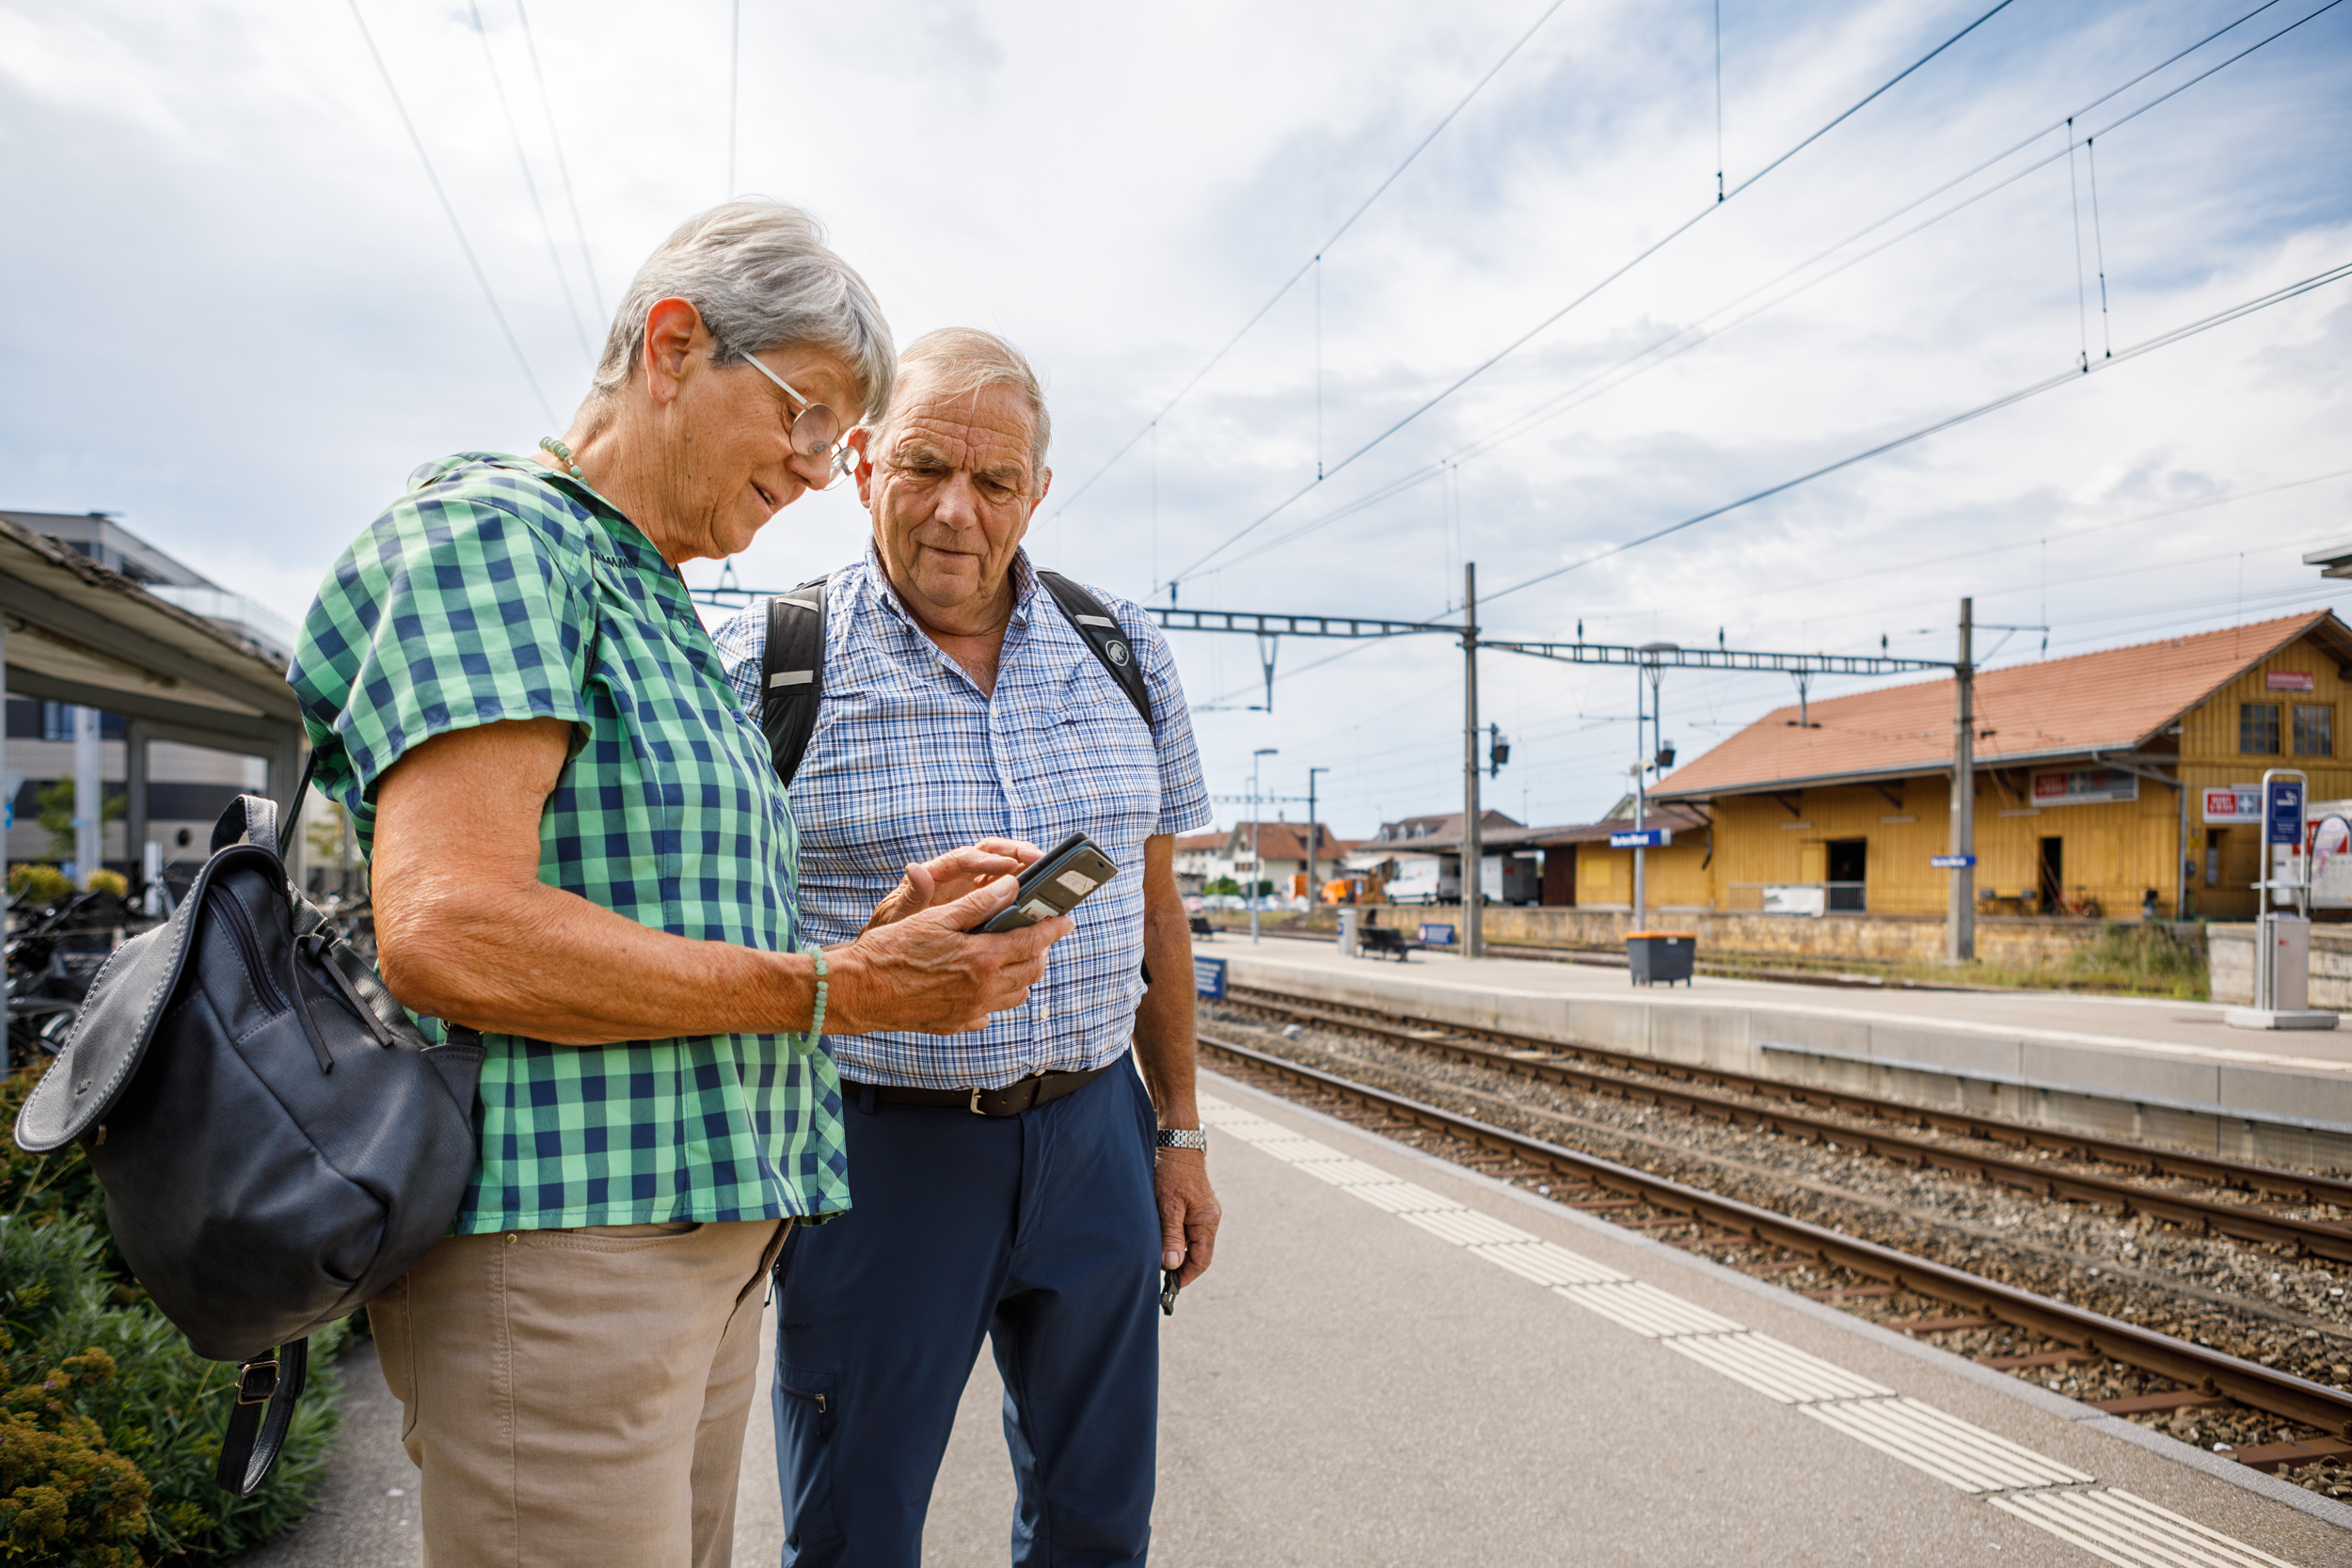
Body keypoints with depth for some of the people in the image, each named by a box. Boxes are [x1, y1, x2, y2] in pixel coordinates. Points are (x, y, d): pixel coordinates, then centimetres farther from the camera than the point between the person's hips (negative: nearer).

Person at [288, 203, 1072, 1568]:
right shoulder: (489, 534, -9)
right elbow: (449, 931, -23)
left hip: (703, 1242, 9)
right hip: (557, 1248, -9)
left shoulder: (670, 623, 19)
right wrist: (834, 991, -18)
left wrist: (898, 924, 0)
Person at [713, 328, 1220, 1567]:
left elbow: (1155, 910, 10)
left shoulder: (1121, 651, 4)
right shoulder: (770, 663, -7)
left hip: (1094, 1129, 4)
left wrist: (1180, 1135, 11)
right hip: (880, 1143, -3)